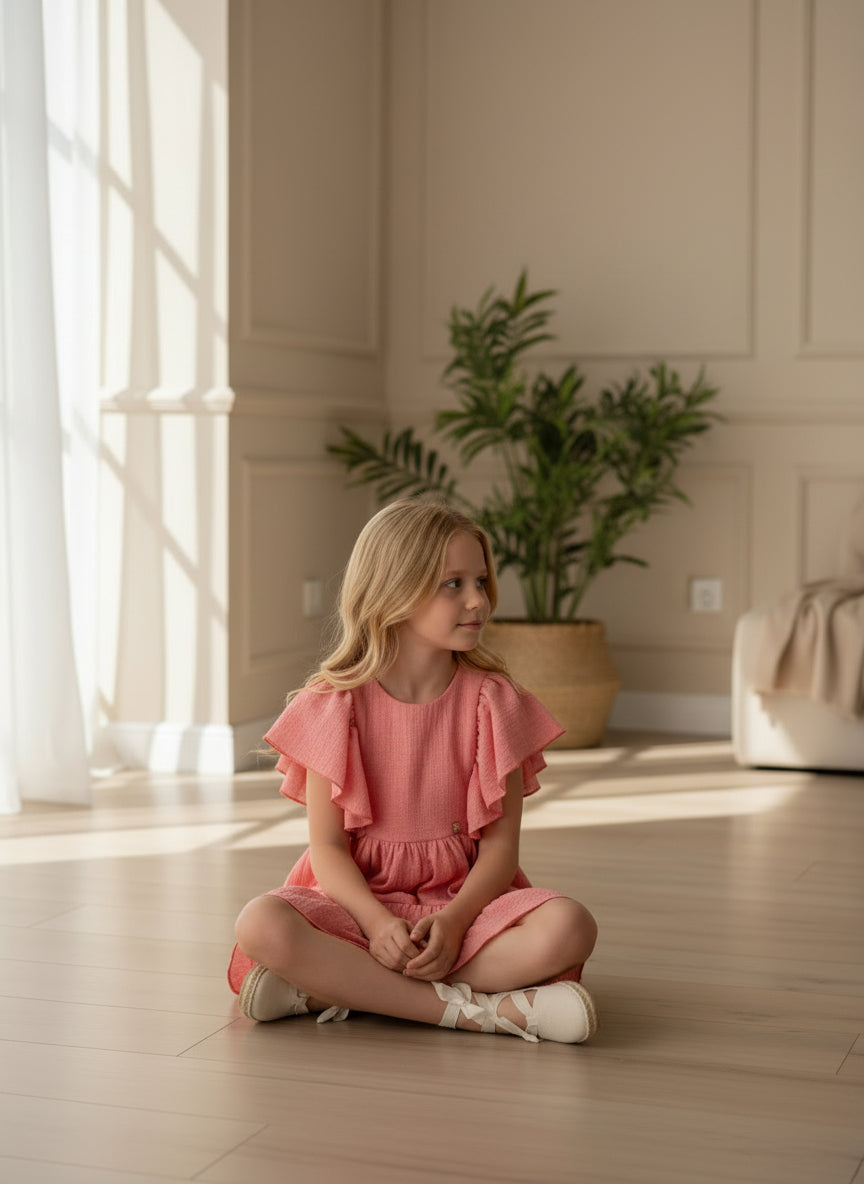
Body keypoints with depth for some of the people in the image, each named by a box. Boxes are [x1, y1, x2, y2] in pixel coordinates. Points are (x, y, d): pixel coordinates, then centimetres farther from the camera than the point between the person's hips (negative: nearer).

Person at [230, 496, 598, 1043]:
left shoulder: (492, 701, 0)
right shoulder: (336, 705, -2)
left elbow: (500, 844, -3)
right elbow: (328, 845, -5)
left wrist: (453, 921, -21)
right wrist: (377, 922, -23)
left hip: (465, 899, 1)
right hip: (361, 900, -1)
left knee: (569, 928, -29)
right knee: (262, 926, -32)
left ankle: (337, 989, -24)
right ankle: (487, 1008, -28)